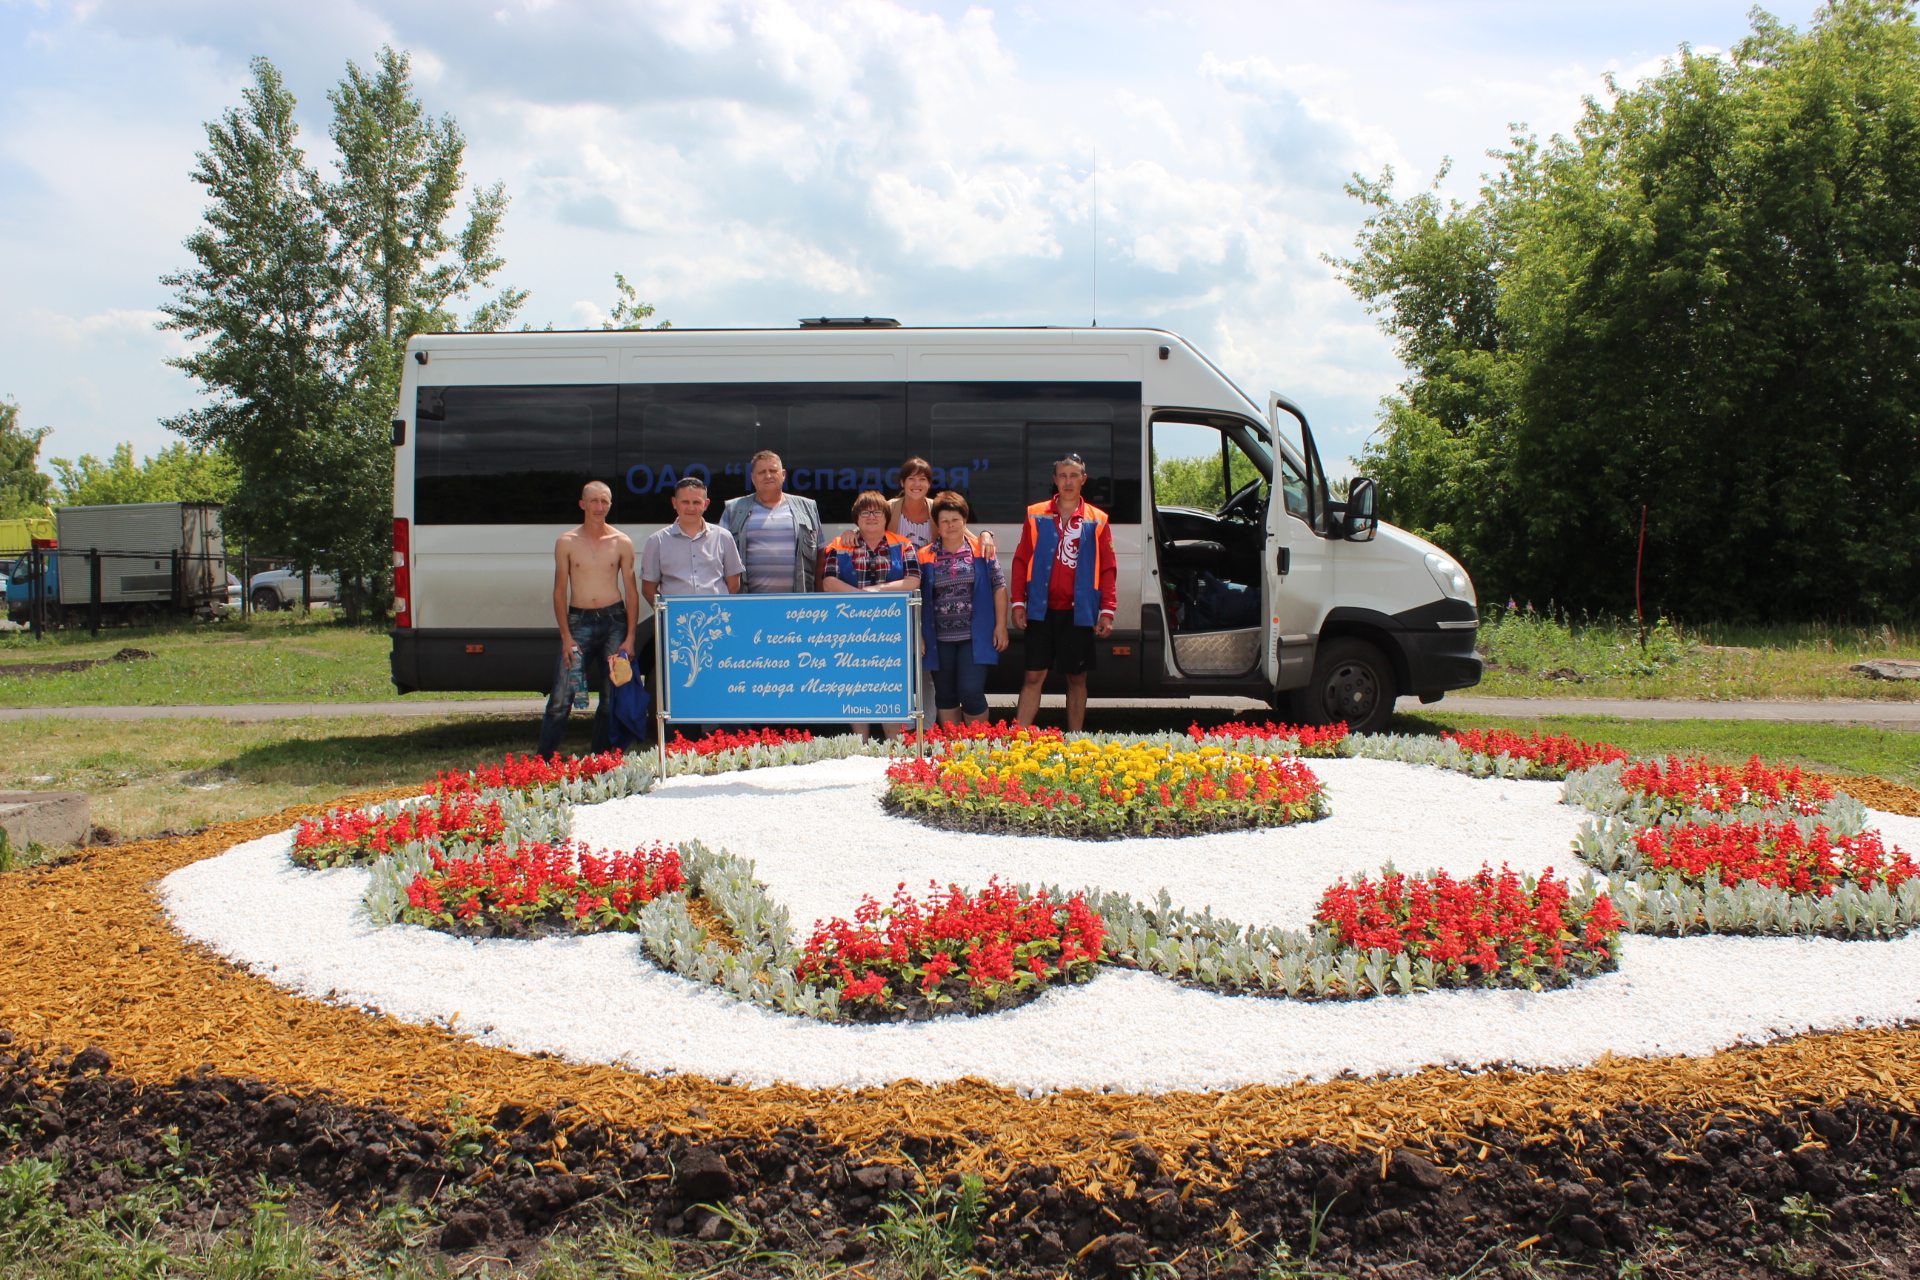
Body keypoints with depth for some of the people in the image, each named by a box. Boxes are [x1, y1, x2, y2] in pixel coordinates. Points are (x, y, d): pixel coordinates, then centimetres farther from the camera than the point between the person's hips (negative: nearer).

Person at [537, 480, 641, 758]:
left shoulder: (622, 543, 3)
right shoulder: (567, 542, 2)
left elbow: (631, 591, 4)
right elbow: (560, 591, 3)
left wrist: (630, 637, -3)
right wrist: (566, 637, -4)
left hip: (614, 621, 1)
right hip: (579, 621, -1)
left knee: (612, 697, 3)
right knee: (561, 696, -7)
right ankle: (543, 760, -1)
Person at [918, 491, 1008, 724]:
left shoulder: (982, 551, 2)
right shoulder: (925, 556, 4)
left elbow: (999, 588, 3)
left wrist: (1000, 626, -3)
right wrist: (917, 635, 2)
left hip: (974, 637, -2)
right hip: (940, 639, 2)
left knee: (971, 692, -9)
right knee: (945, 695, 9)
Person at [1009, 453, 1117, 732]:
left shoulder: (1097, 521, 5)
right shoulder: (1036, 516, 5)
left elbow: (1108, 569, 4)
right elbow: (1021, 561, 5)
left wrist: (1107, 611, -3)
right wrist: (1018, 603, -1)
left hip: (1079, 612, 0)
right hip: (1041, 611, 0)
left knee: (1077, 678, 7)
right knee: (1034, 676, -1)